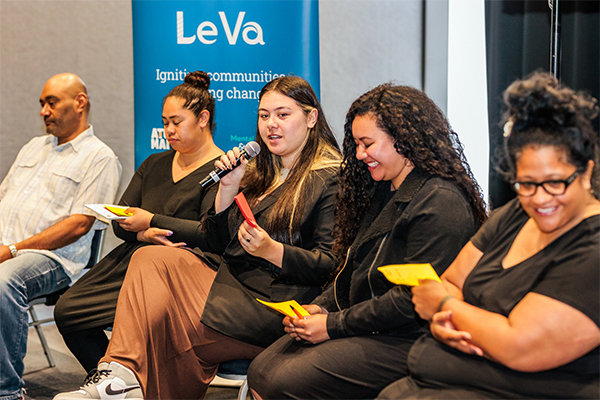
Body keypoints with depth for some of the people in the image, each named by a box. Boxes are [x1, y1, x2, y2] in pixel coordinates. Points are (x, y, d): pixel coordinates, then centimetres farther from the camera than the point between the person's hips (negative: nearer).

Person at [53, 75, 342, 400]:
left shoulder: (331, 178, -4)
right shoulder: (257, 171, 20)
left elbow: (332, 263, -12)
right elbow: (216, 245, 15)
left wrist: (271, 251, -26)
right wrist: (228, 188, 2)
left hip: (271, 307, -7)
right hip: (230, 286, 7)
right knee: (149, 259, -18)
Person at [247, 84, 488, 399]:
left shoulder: (441, 203, -17)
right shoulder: (384, 191, 16)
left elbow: (413, 299, -21)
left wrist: (334, 325, -16)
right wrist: (320, 306, 0)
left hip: (405, 340, -9)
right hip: (365, 326, 9)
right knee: (260, 372, -5)